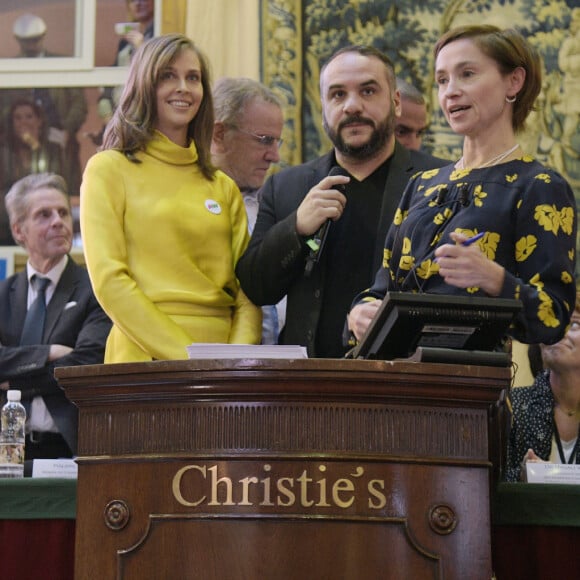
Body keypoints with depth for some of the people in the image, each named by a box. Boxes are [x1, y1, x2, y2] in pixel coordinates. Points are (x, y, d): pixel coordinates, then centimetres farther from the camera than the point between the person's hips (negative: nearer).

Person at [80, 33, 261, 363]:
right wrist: (185, 355, -14)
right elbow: (108, 280, -6)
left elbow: (246, 286, 11)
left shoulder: (223, 187, 16)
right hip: (146, 357, -4)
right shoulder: (109, 169, 3)